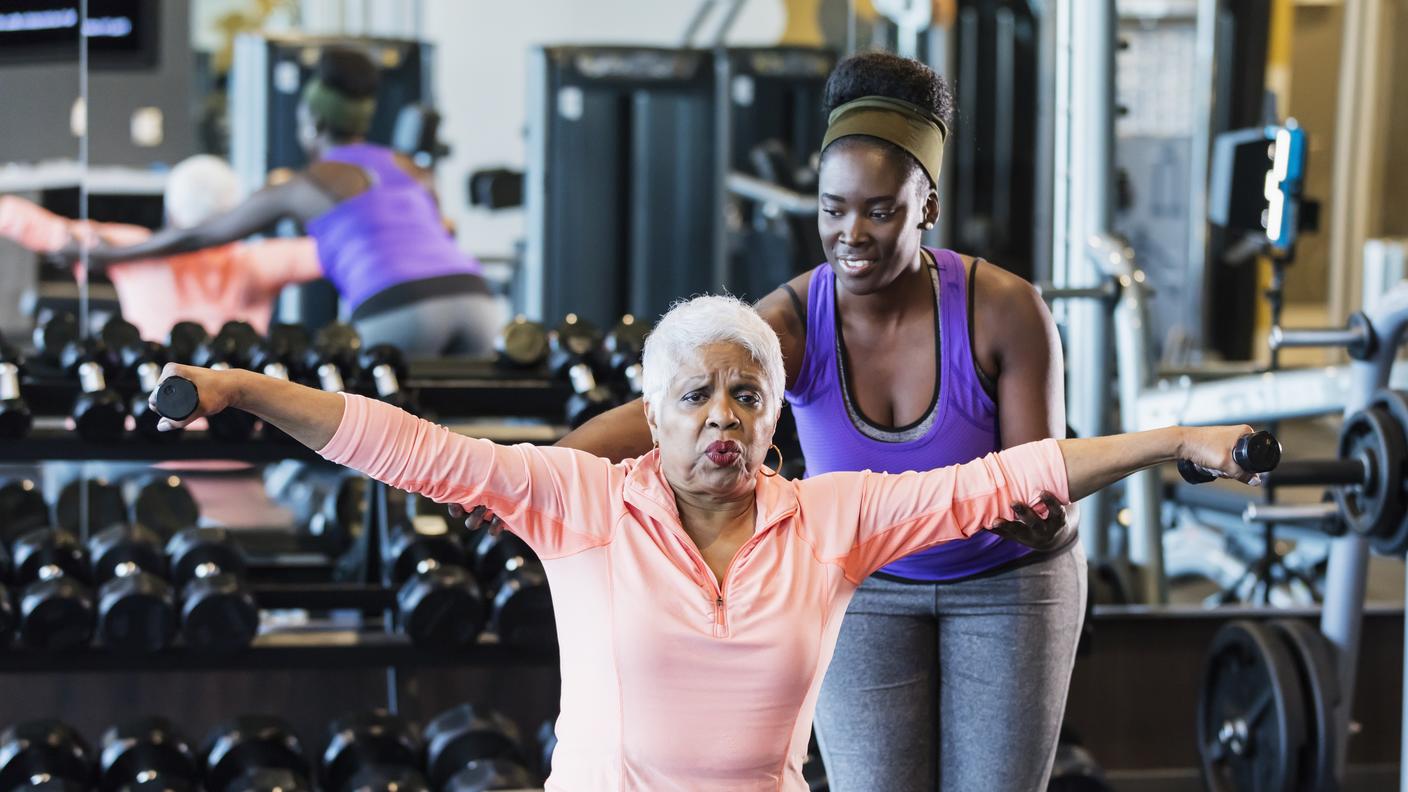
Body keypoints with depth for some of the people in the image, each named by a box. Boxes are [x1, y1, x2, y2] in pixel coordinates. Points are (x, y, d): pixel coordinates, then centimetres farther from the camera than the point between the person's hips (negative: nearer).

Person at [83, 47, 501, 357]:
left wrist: (107, 255, 43)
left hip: (397, 311, -4)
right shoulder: (411, 170, 31)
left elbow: (198, 236, 30)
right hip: (475, 299, 4)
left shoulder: (306, 184, 20)